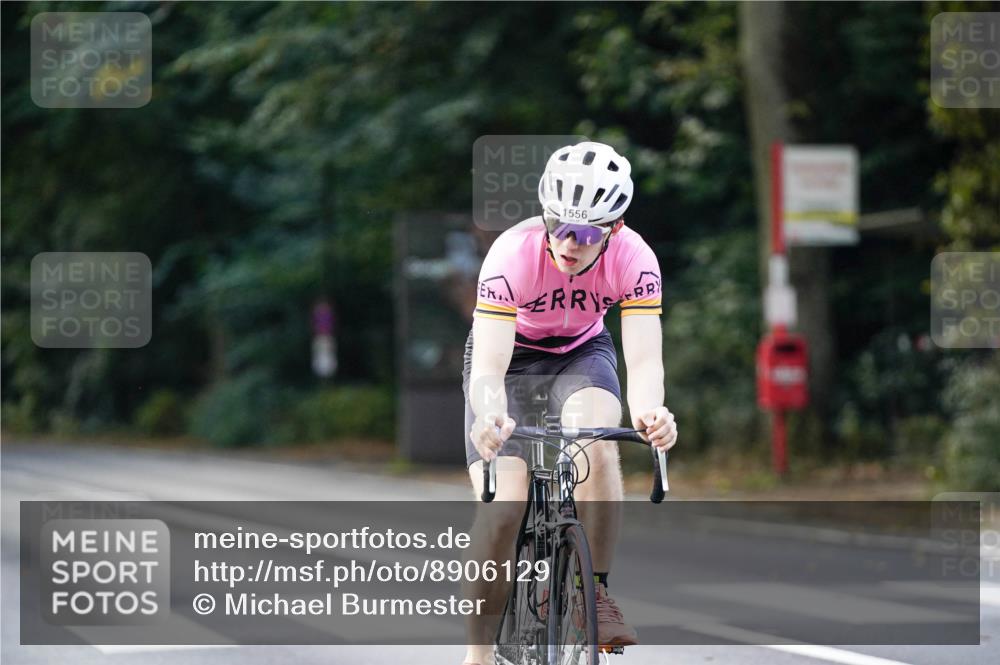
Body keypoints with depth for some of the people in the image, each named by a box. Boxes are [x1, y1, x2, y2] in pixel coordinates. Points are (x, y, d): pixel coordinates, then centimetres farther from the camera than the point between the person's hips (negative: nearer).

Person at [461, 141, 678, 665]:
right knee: (503, 512, -18)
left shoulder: (633, 258, -27)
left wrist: (649, 412, -57)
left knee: (599, 443, -32)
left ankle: (595, 593, -14)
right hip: (510, 354, -1)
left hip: (582, 353, 1)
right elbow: (488, 367, -39)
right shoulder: (513, 253, -33)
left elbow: (643, 357, -34)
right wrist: (489, 417, -61)